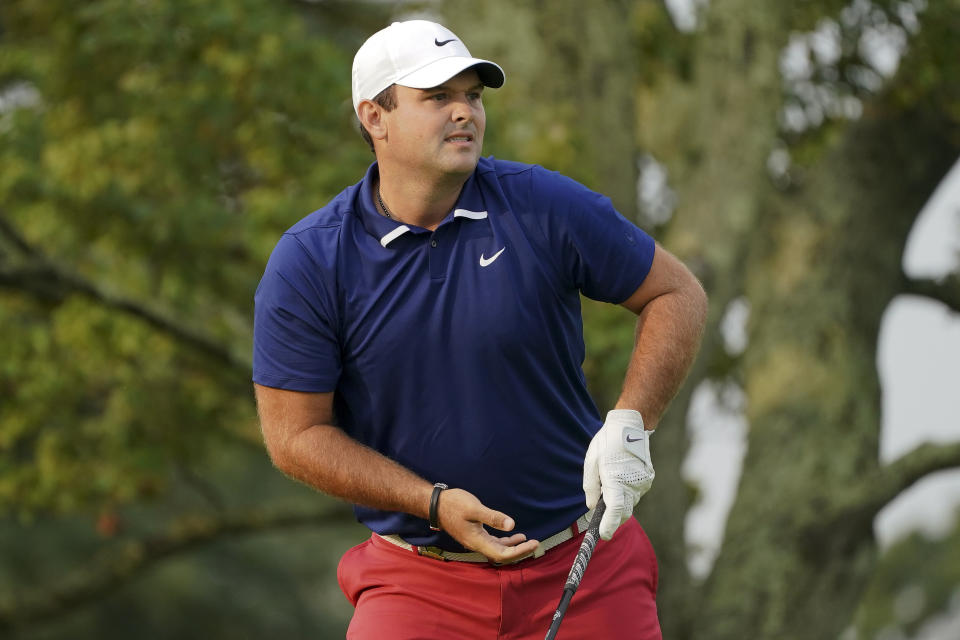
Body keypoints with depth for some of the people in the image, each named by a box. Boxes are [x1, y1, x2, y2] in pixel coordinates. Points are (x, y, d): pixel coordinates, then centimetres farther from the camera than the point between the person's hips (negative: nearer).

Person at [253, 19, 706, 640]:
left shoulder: (545, 205, -5)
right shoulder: (307, 263, -7)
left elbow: (678, 293, 4)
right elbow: (295, 434, -5)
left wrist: (630, 424, -10)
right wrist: (435, 502, -14)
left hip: (583, 557, 1)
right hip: (418, 579, -1)